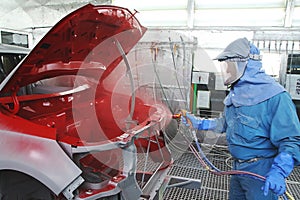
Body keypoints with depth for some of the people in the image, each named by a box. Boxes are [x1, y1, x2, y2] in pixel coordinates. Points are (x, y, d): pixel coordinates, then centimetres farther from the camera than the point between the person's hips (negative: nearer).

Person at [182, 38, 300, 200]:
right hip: (238, 168, 8)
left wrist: (279, 171, -35)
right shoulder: (235, 94, 6)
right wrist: (198, 123, 14)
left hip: (261, 172, -8)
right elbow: (226, 124, 18)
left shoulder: (274, 96, -21)